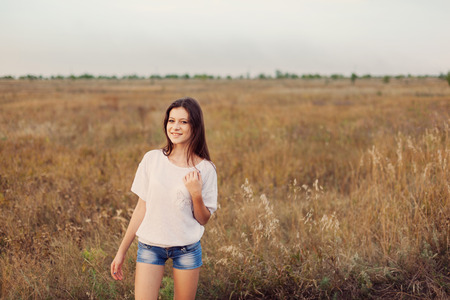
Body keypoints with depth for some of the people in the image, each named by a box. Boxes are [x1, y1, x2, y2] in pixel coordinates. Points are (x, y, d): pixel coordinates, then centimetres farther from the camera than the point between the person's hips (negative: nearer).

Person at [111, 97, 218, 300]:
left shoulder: (205, 169, -5)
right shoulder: (152, 159, -2)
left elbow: (203, 220, 0)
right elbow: (141, 209, 3)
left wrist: (196, 194, -19)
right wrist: (121, 252, 5)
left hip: (187, 249, 0)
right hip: (150, 246, 0)